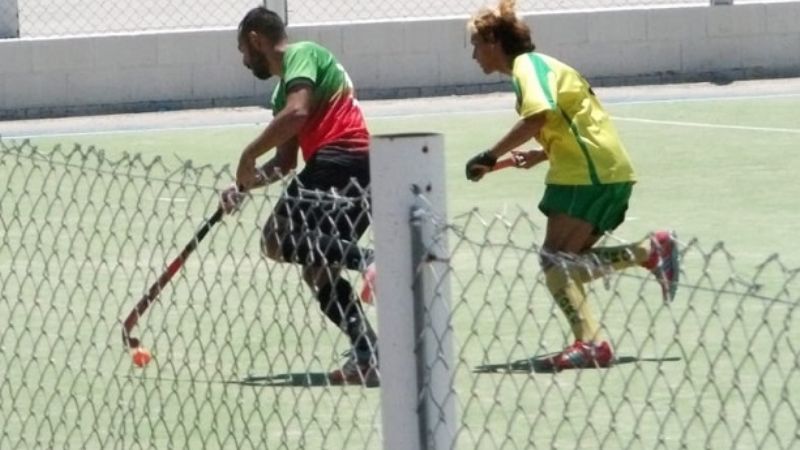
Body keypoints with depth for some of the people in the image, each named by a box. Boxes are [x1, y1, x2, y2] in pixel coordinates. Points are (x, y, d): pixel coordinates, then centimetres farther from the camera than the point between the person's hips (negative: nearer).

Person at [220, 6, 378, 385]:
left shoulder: (302, 54, 2)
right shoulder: (283, 92, 30)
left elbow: (297, 112, -17)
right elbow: (286, 162, 32)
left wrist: (248, 156, -11)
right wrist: (244, 186, 22)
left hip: (340, 159, -10)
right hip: (363, 172, 10)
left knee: (277, 239, -18)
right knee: (318, 270, 12)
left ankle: (365, 260, -33)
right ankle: (367, 360, 3)